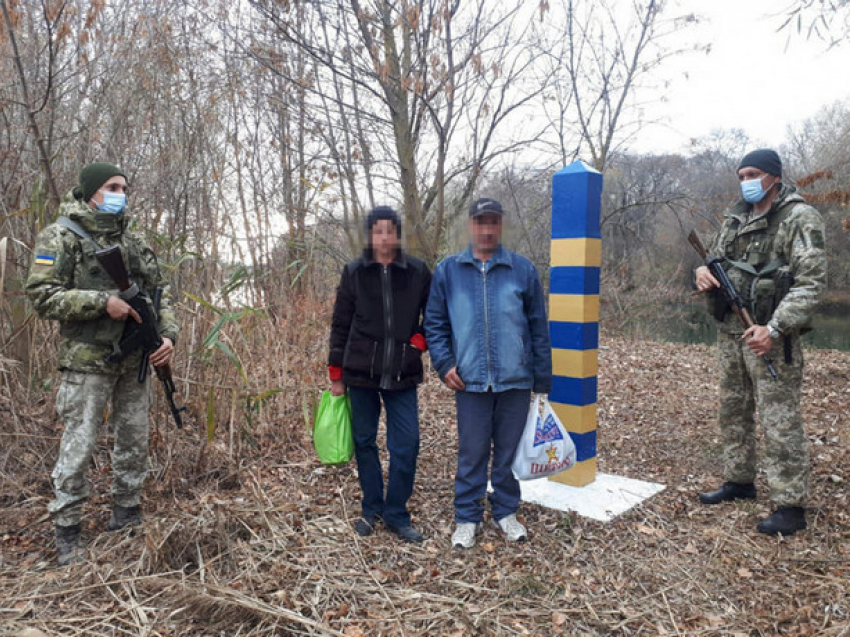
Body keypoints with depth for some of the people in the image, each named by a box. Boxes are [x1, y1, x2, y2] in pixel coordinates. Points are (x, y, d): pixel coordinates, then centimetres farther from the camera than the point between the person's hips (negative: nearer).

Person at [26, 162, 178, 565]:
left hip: (135, 360, 6)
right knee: (79, 445, -1)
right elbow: (41, 295, -11)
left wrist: (168, 335, -1)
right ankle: (67, 533, 13)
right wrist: (101, 302, -20)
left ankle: (126, 516, 27)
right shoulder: (60, 236, -4)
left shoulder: (132, 241, 13)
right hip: (87, 360, -5)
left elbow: (160, 292, 14)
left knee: (134, 441, 11)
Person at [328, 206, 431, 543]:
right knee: (364, 441, 9)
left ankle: (396, 513, 16)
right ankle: (372, 509, 26)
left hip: (402, 376, 0)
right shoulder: (354, 272, 1)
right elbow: (340, 325, 4)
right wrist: (336, 376, 3)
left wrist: (421, 340, -6)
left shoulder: (418, 271, 0)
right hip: (361, 374, 1)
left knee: (406, 445, -1)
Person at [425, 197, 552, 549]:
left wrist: (543, 379, 5)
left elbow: (538, 328, 5)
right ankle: (467, 517, 24)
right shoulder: (448, 270, 4)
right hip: (471, 381, 0)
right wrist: (444, 364, -5)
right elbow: (434, 323, 7)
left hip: (516, 380, 1)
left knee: (510, 451, 12)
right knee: (471, 453, 7)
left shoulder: (523, 269, 3)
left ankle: (506, 511, 31)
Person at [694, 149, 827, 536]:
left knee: (780, 421, -3)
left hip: (770, 335, -7)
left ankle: (790, 505, 7)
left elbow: (811, 282, -15)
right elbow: (716, 261, 20)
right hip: (729, 332, 7)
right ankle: (739, 481, 31)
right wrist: (704, 273, -5)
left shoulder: (799, 218, -8)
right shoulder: (734, 220, 13)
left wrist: (774, 329, -24)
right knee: (733, 412, 15)